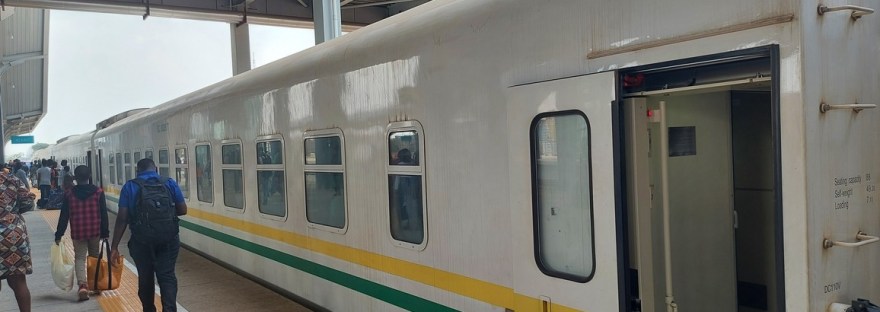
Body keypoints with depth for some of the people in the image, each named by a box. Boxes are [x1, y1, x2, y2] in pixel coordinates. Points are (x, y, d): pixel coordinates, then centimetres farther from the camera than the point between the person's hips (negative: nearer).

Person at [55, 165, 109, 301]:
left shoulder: (69, 194, -3)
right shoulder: (98, 192, -3)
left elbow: (64, 216, -1)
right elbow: (103, 214, -3)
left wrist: (58, 235, 6)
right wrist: (105, 233, 3)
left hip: (77, 233, -1)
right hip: (95, 231, 1)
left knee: (79, 258, 5)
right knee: (94, 257, 16)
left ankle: (82, 284, -16)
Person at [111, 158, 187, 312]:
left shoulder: (130, 186, -1)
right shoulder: (170, 183, 3)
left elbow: (122, 218, -6)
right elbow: (183, 210, 5)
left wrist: (114, 246, -3)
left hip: (142, 240, 0)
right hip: (168, 239, 0)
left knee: (145, 278, 15)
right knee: (167, 276, 3)